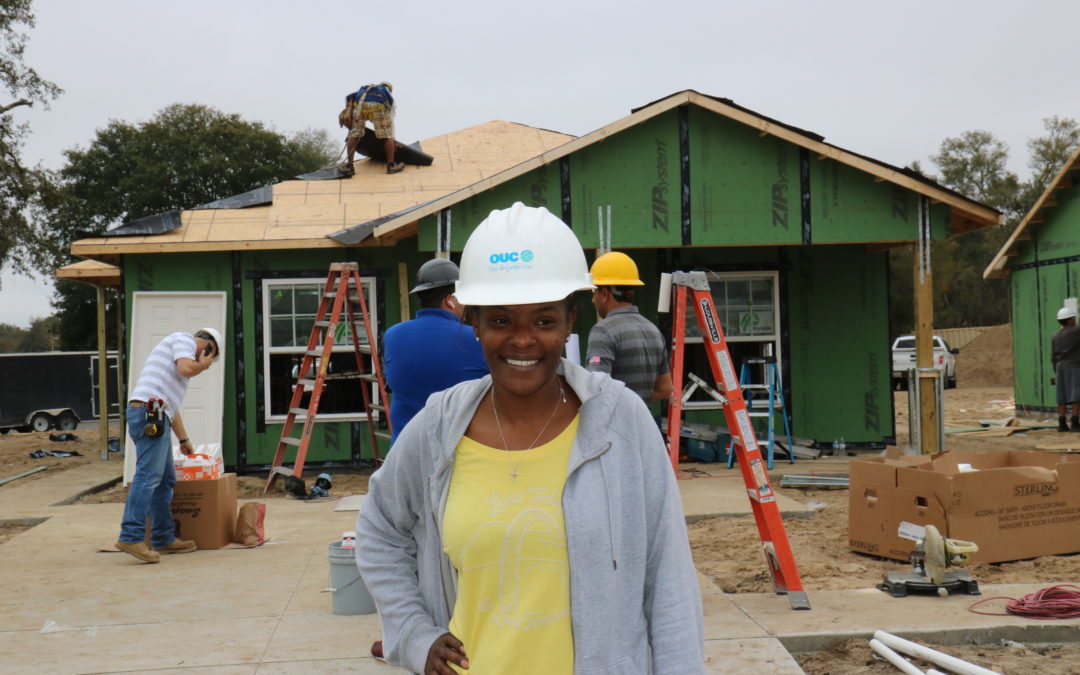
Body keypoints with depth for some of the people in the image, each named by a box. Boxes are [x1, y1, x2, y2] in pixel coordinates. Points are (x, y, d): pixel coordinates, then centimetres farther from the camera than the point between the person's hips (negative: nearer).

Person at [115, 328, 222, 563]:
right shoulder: (185, 339, 6)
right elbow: (186, 368, -16)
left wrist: (184, 439, 41)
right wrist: (202, 364, 7)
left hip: (154, 417, 10)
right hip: (149, 411, -10)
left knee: (166, 479, 11)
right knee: (148, 475, -16)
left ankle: (164, 539, 14)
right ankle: (131, 537, -22)